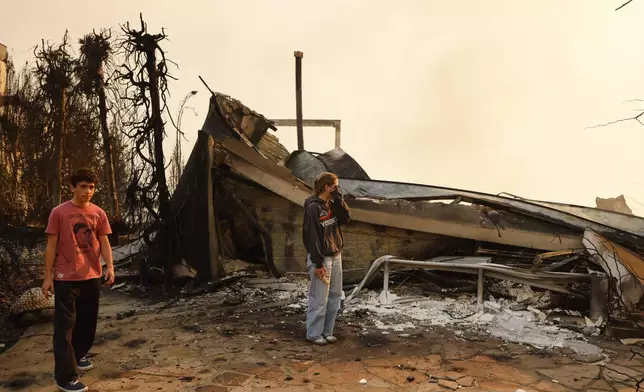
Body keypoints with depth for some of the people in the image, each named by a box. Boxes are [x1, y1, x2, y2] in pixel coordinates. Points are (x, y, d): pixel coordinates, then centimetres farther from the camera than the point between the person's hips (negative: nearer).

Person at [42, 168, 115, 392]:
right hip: (66, 278, -4)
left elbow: (104, 243, 7)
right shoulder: (59, 212, -6)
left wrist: (110, 267, -6)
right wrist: (48, 277, -5)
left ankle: (79, 355, 39)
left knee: (88, 321, 16)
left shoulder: (98, 213, 5)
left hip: (92, 277, 5)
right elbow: (51, 246, -4)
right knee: (65, 326, -2)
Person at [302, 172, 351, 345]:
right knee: (319, 299, -3)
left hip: (336, 256, 9)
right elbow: (311, 237, -18)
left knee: (335, 296, 11)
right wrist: (318, 263, -19)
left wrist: (339, 199, -5)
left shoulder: (331, 204, 10)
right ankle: (314, 334, 10)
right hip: (321, 258, -8)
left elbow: (346, 218, 3)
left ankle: (327, 331, 21)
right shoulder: (313, 207, -15)